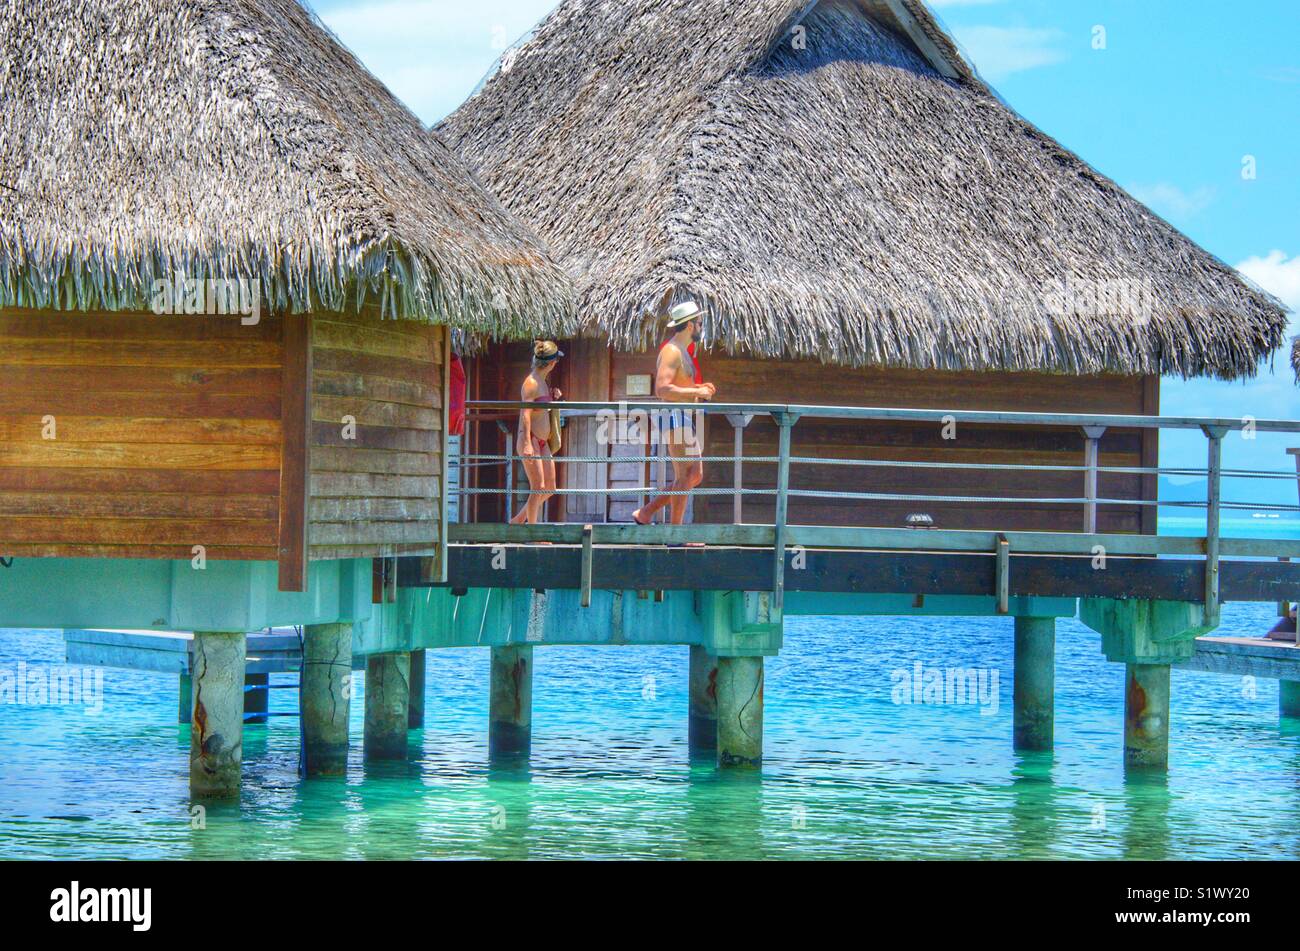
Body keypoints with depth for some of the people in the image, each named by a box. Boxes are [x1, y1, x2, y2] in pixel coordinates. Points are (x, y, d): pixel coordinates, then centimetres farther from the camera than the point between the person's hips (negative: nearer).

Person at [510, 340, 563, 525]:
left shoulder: (543, 382, 14)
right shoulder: (531, 382, -13)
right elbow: (525, 414, -19)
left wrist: (553, 396, 8)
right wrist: (527, 443, -26)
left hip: (542, 442, 9)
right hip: (530, 441, -9)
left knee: (550, 488, 10)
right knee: (538, 488, -9)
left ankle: (518, 520, 21)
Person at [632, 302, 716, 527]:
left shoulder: (683, 352, 20)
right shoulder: (672, 351, -13)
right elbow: (662, 390, -24)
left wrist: (699, 389, 14)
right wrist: (696, 392, -20)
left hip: (686, 420, 10)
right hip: (675, 417, -10)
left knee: (696, 475, 11)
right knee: (684, 475, -10)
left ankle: (645, 513, 15)